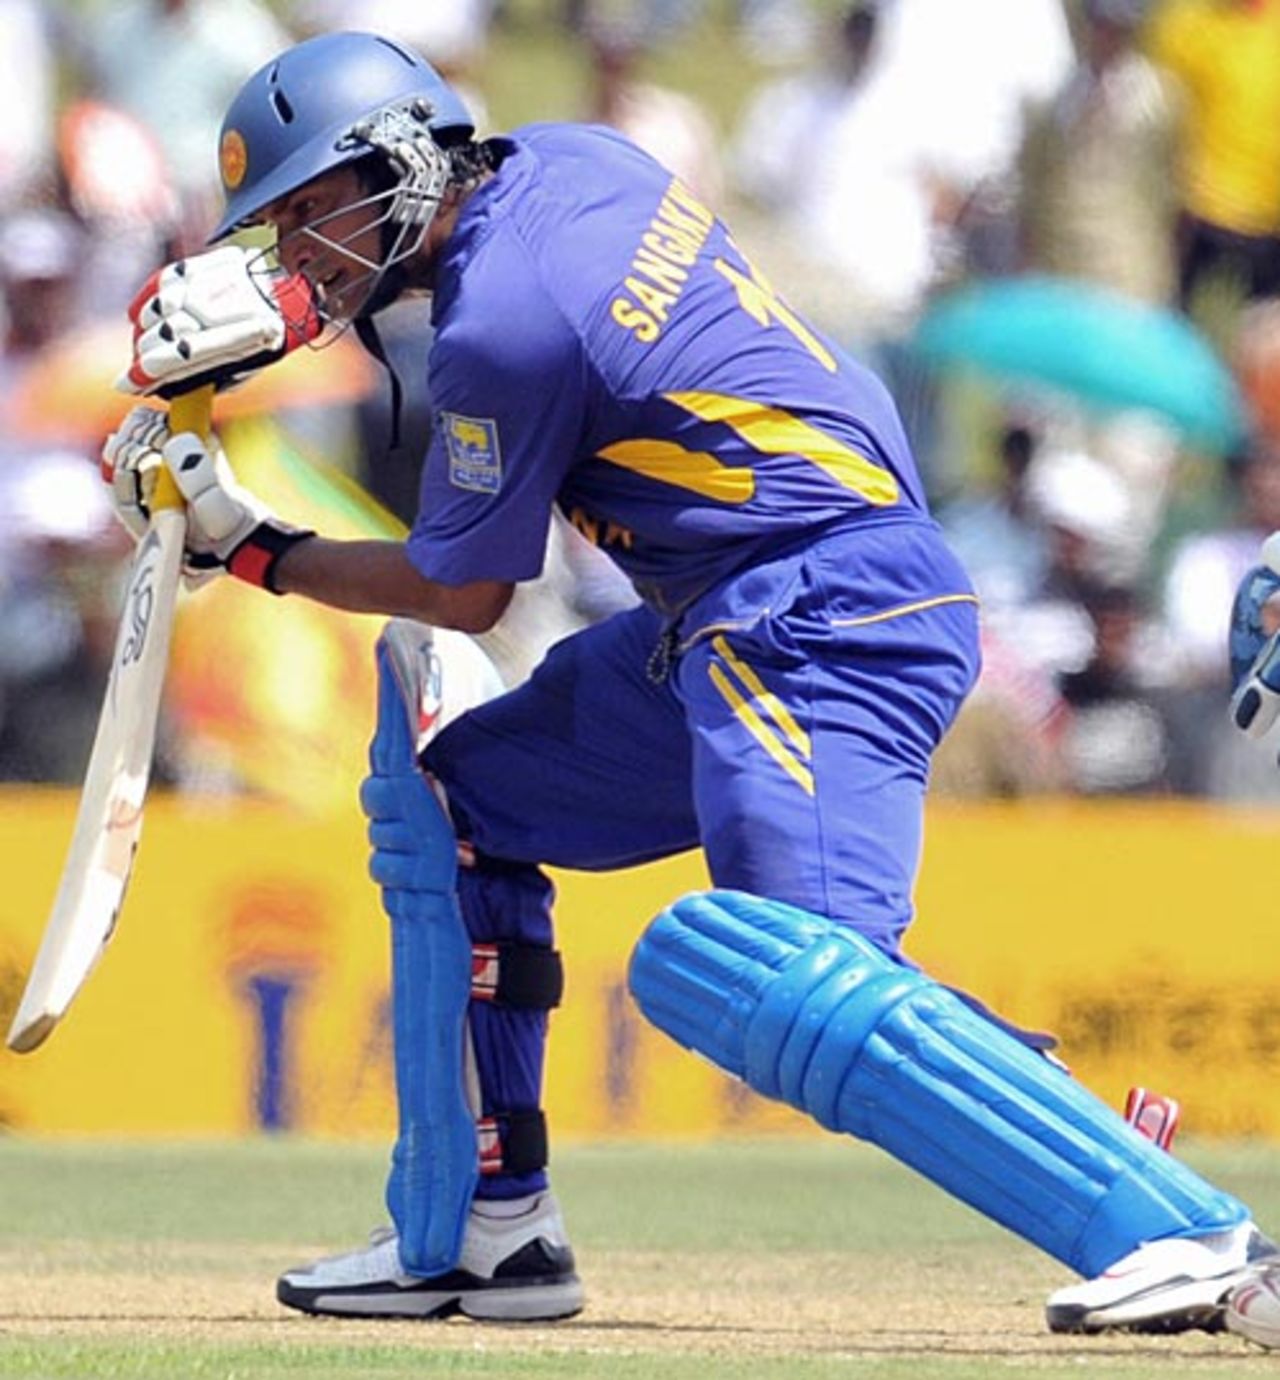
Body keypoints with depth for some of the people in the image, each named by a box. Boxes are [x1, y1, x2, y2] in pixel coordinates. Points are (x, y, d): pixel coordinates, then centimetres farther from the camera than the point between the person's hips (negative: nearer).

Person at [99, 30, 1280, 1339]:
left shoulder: (504, 326, -16)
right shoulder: (567, 158, 9)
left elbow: (464, 592, -3)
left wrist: (254, 551, 9)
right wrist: (274, 306, 21)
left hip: (820, 625, -11)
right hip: (727, 630, 11)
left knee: (785, 978, -27)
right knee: (448, 801, 20)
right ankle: (474, 1232, 20)